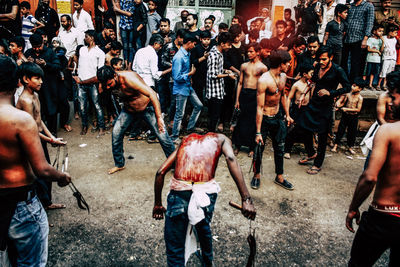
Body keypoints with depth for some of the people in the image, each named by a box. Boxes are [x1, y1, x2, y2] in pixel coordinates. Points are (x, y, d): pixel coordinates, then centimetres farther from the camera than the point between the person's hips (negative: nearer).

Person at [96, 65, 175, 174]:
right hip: (128, 110, 7)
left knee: (162, 135, -10)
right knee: (116, 133, -2)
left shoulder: (129, 78, -35)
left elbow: (152, 94, -41)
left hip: (147, 107, -6)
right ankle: (119, 164, 18)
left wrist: (159, 117, -44)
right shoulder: (109, 80, -13)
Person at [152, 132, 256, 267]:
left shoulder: (186, 139, 29)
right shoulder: (221, 139, 23)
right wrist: (246, 199, -9)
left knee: (174, 250, 14)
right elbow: (231, 159, -2)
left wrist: (157, 204, 26)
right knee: (203, 228, 31)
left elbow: (161, 171, 18)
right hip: (206, 192, 1)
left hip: (178, 191, 0)